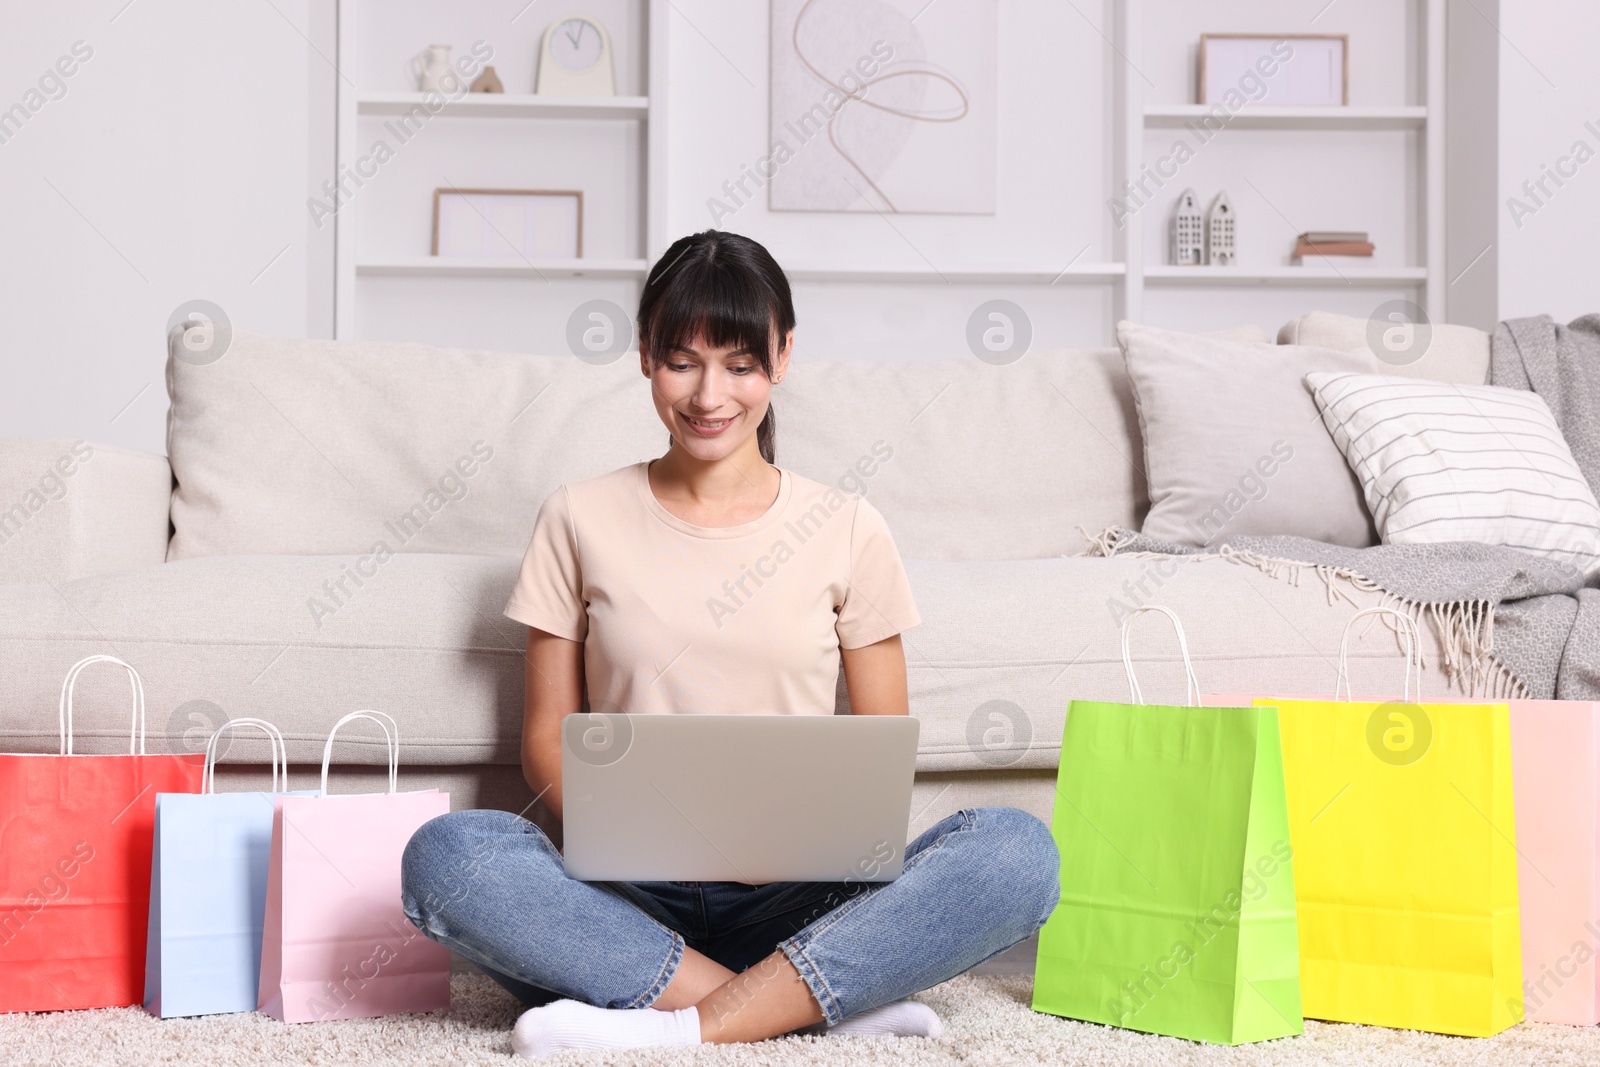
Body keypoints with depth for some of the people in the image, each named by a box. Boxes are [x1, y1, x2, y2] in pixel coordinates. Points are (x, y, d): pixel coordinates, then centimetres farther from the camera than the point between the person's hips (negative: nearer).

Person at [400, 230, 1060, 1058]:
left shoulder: (846, 531, 9)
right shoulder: (580, 520, 9)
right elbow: (545, 739, 9)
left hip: (792, 900, 0)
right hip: (630, 895, 0)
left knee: (1017, 850, -27)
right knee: (446, 857, -32)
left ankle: (675, 1027, -30)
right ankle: (836, 1001, -28)